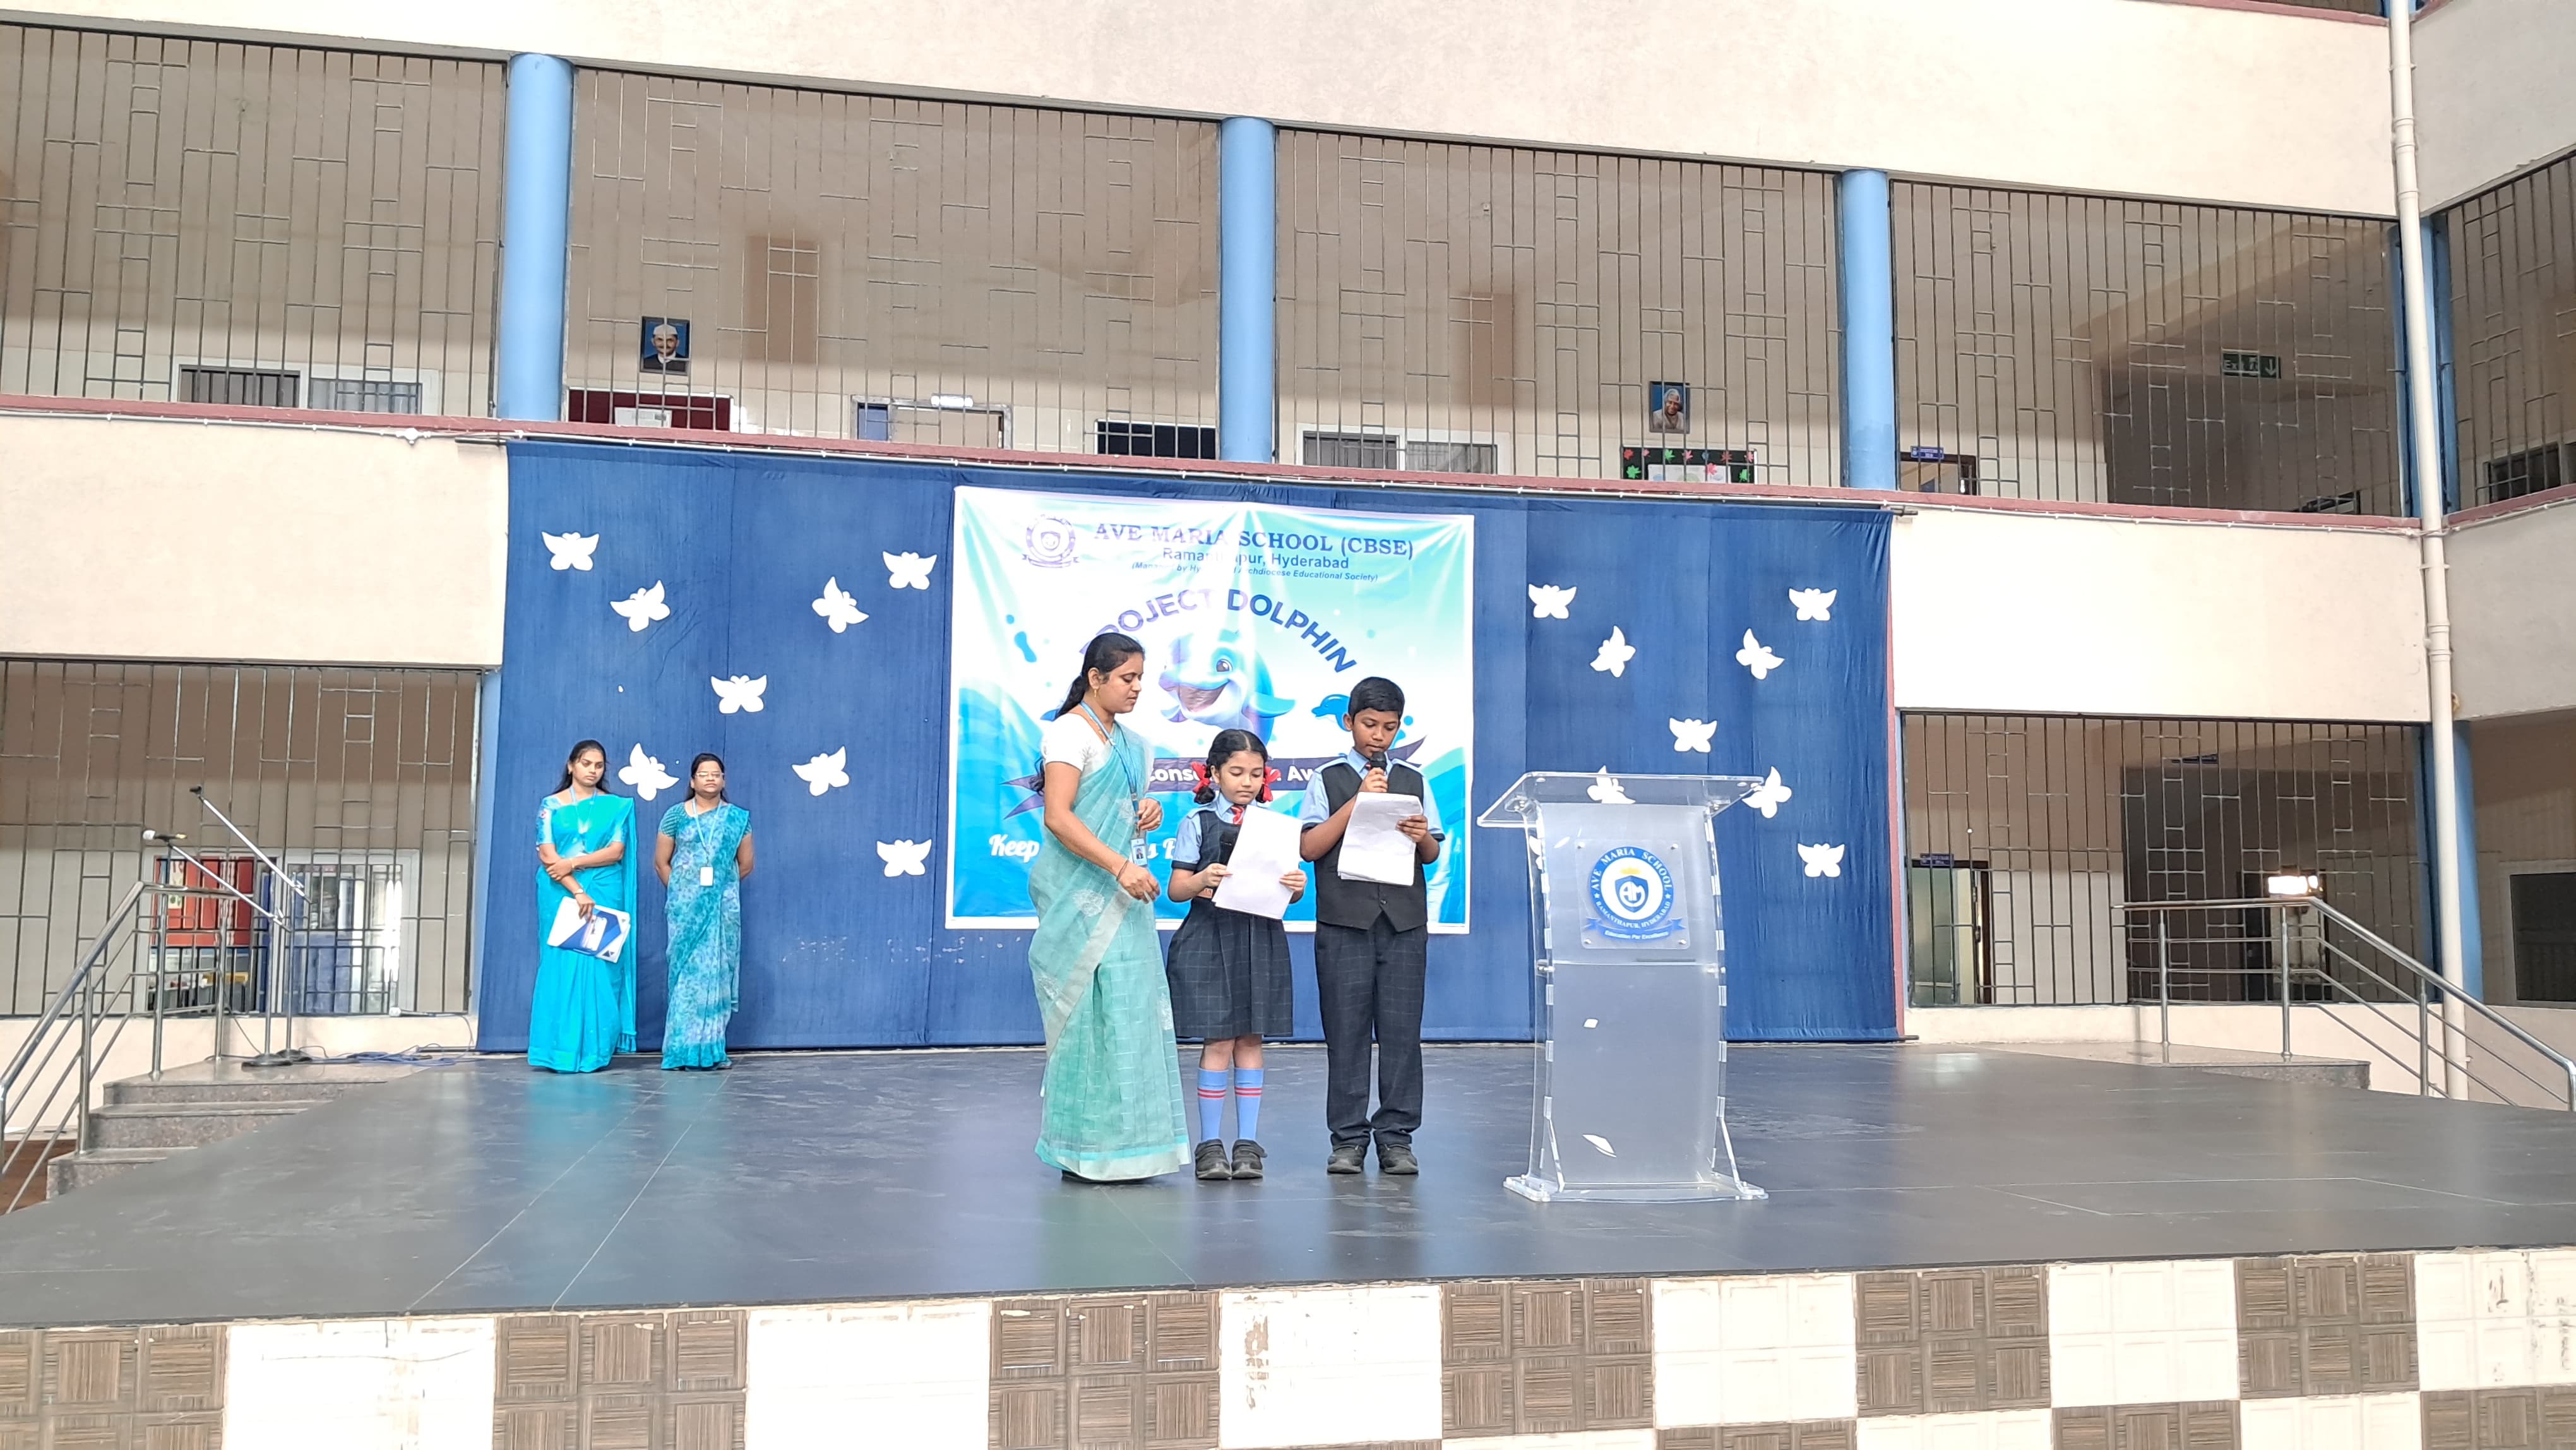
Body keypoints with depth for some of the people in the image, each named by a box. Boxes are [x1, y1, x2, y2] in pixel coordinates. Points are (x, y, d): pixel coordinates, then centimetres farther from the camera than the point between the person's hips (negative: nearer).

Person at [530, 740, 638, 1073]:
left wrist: (572, 862, -14)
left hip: (604, 896, 1)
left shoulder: (616, 806, 9)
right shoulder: (551, 805, 5)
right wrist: (577, 892, -15)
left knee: (599, 966, -4)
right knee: (562, 964, -5)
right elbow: (547, 855, -4)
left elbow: (616, 852, -1)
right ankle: (562, 1050, -2)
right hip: (561, 894, -1)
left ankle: (594, 1051, 0)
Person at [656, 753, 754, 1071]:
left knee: (718, 971, 2)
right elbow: (661, 862, 5)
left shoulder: (738, 818, 6)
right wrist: (682, 892, 3)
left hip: (723, 907, 1)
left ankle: (712, 1048, 7)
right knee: (687, 971, -2)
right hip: (685, 907, -1)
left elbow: (745, 865, 10)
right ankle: (683, 1049, 0)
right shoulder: (675, 815, 3)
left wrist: (721, 884, 10)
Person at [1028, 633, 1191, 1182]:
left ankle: (1119, 1145, 12)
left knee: (1128, 1009, 6)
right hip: (1081, 892, -8)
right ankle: (1088, 1150, 0)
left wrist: (1147, 812, 6)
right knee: (1093, 1010, -7)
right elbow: (1058, 817, -18)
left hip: (1119, 892, 8)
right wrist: (1120, 866, -25)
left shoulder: (1127, 741, 17)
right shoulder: (1070, 731, -8)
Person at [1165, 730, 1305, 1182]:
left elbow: (1290, 886, 8)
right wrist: (1202, 880, -21)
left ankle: (1248, 1142, 12)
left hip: (1261, 939, 2)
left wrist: (1297, 886, -14)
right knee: (1219, 1042, -2)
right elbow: (1177, 889, 0)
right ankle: (1209, 1144, 7)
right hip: (1210, 937, -2)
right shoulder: (1198, 822, 2)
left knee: (1251, 1040, 6)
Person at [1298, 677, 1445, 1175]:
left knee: (1402, 1031, 1)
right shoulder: (1328, 780, 6)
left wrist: (1422, 837, -10)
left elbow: (1433, 854, 13)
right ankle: (1348, 1138, 8)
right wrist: (1359, 800, -10)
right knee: (1346, 1031, 0)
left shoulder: (1414, 781, 13)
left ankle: (1396, 1137, 9)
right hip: (1344, 922, -2)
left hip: (1404, 922, 2)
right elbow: (1309, 847, -5)